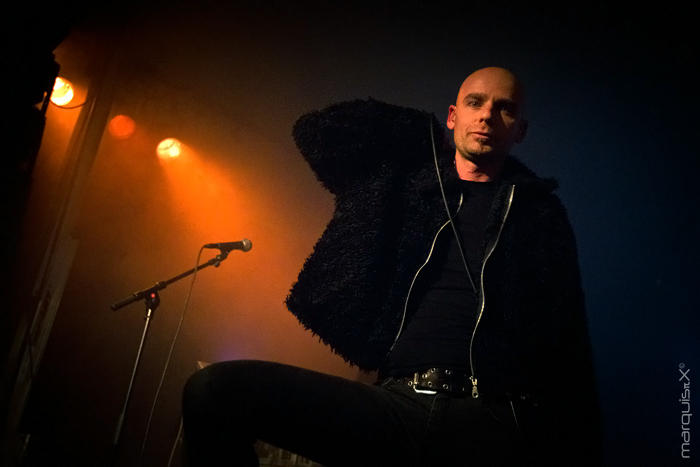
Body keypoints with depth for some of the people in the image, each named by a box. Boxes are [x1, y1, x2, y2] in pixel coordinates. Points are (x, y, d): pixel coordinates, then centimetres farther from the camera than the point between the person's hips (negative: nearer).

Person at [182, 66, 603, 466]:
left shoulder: (542, 213, 15)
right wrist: (421, 132, 23)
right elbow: (315, 129, 22)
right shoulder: (403, 178, 19)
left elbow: (570, 349, 11)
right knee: (216, 389, -19)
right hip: (398, 399, 3)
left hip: (493, 421, -2)